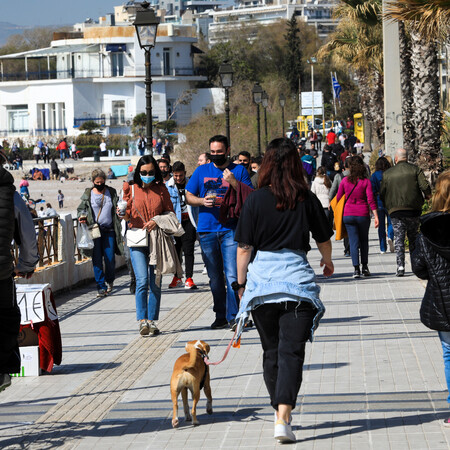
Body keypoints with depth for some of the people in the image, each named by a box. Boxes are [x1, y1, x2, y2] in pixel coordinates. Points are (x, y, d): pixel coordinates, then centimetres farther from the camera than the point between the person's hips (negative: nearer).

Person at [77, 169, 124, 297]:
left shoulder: (112, 192, 9)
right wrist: (81, 216, -8)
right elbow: (81, 208, 14)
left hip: (109, 230, 0)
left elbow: (117, 207, 17)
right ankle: (101, 287, 0)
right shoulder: (88, 194, 7)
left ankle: (110, 281, 23)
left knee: (110, 259, -4)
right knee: (97, 259, -5)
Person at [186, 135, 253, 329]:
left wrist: (234, 182, -15)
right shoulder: (202, 171, 11)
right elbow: (188, 196, 12)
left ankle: (233, 317, -9)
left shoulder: (239, 171, 5)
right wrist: (202, 201, -8)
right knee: (214, 277, 8)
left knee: (232, 275, -11)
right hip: (206, 230, 3)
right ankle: (220, 316, 16)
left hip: (230, 229, -3)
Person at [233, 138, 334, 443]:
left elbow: (244, 248, -1)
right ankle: (283, 419, -15)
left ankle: (281, 413, 25)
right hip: (297, 277, -1)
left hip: (262, 280, 1)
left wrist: (241, 282, 12)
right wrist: (328, 261, 35)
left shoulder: (256, 200, -2)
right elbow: (324, 239, 14)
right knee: (291, 351, -3)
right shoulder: (307, 199, 0)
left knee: (272, 351, 15)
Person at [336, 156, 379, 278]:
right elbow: (370, 199, -10)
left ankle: (356, 268, -7)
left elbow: (338, 198, 5)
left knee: (354, 242, 2)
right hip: (363, 215, 0)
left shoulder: (345, 181, -1)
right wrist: (376, 216, -8)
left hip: (348, 215, 0)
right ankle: (365, 267, 18)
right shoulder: (366, 181, -5)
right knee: (364, 240, 17)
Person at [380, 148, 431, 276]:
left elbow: (381, 195, 6)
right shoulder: (415, 170, 1)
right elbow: (425, 186, -8)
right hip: (413, 209, 0)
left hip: (395, 211, 0)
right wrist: (428, 195, 12)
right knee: (413, 238, 14)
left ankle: (400, 266, -13)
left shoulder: (387, 174, 5)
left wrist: (387, 206, 23)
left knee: (399, 238, -1)